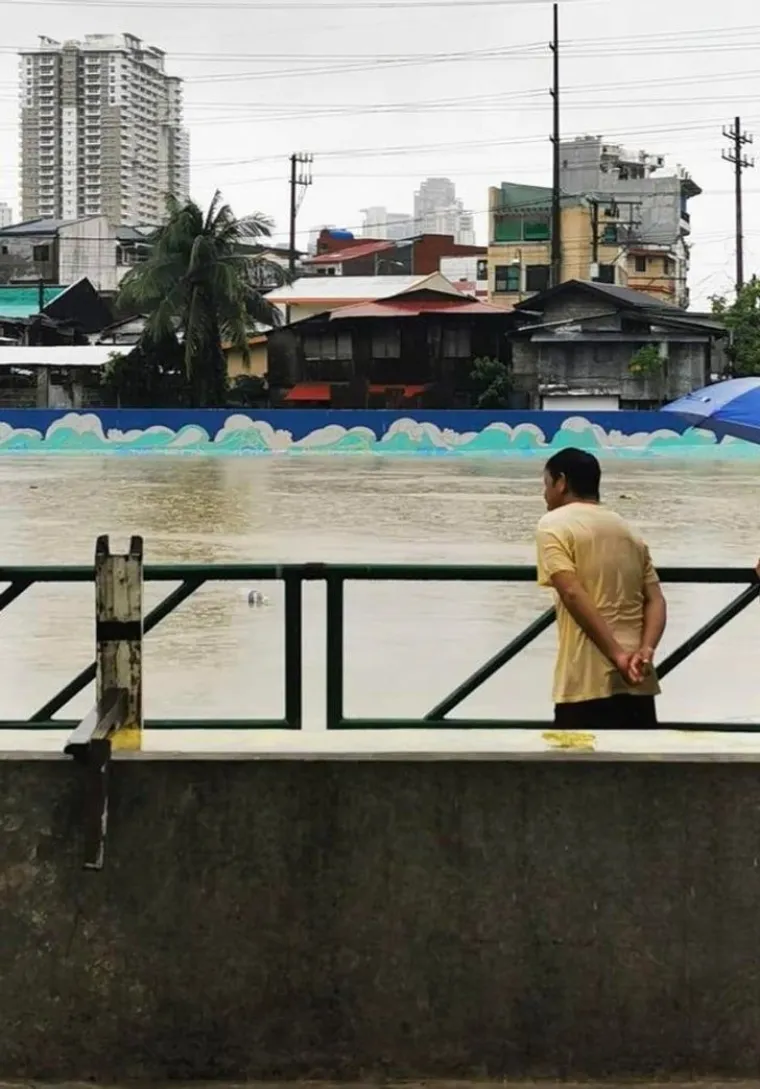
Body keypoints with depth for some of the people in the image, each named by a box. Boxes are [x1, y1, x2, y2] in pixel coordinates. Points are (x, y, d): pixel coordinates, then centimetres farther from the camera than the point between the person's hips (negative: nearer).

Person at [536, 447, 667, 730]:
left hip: (588, 682, -6)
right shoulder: (627, 530, 20)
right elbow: (655, 600, 9)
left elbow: (573, 594, -14)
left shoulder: (554, 525, 0)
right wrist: (645, 652, -7)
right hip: (637, 681, 7)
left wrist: (616, 655, -19)